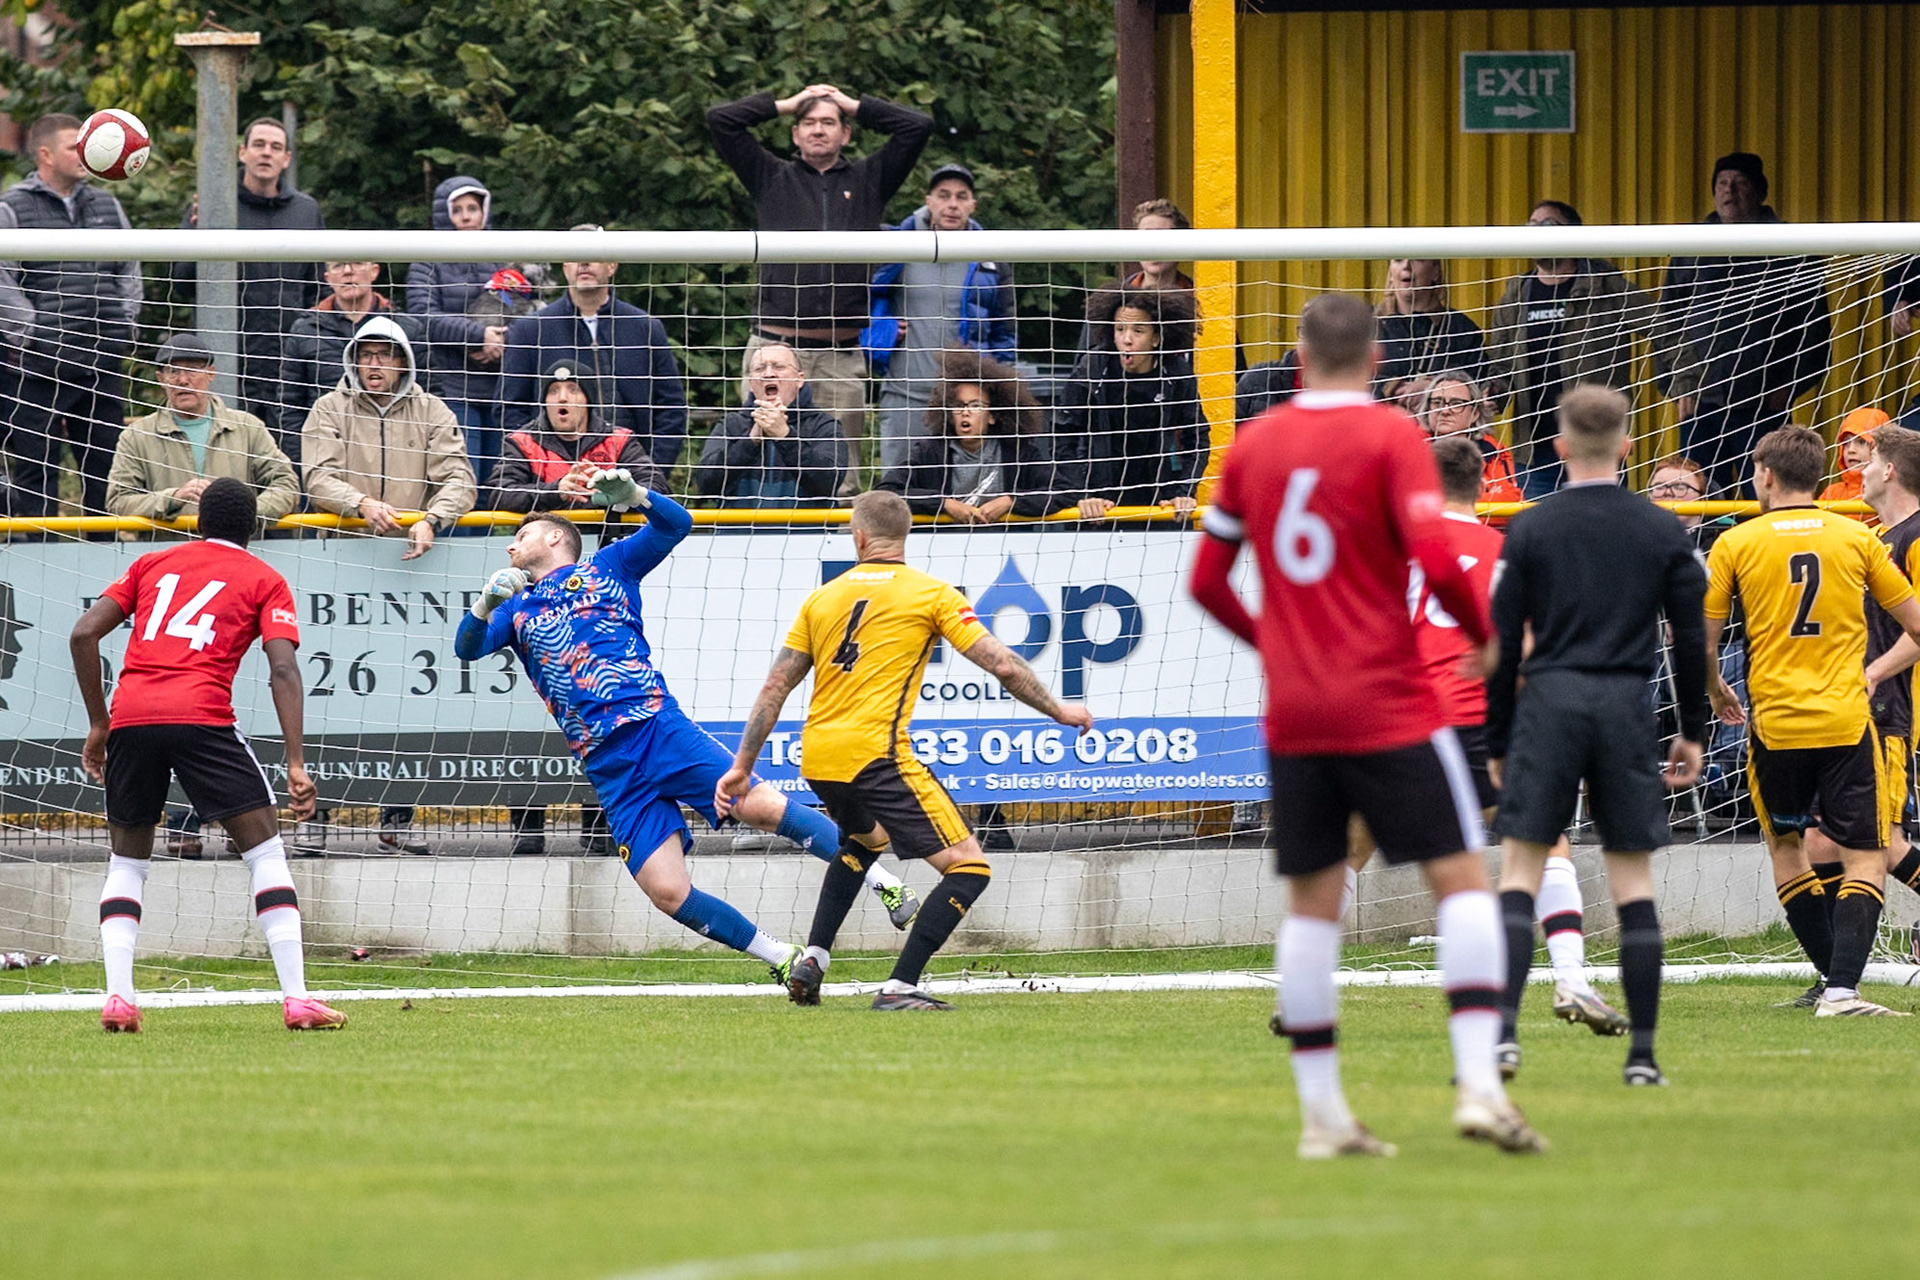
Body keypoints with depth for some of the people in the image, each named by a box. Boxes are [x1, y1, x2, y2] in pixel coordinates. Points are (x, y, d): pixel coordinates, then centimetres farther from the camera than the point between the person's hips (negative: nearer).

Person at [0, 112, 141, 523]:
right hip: (42, 366, -5)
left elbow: (129, 271, 21)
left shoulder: (106, 205, 14)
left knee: (106, 469, 8)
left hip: (103, 365, 5)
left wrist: (123, 326, 9)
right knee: (36, 469, -3)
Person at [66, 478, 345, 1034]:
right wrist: (296, 765, -4)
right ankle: (296, 1000, -4)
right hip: (201, 717, -3)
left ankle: (118, 998, 4)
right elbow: (283, 669, 1)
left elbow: (84, 634, 14)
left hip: (129, 717, 3)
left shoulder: (152, 565, 24)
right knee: (265, 848, 5)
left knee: (127, 859, 19)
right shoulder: (264, 581, 15)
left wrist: (98, 725, 20)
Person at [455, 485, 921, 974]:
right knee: (668, 893, -10)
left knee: (762, 807, -19)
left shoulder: (606, 566, 16)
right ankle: (783, 961, 5)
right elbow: (467, 648, 7)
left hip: (657, 726, -2)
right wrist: (486, 604, -13)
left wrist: (636, 494, -9)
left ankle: (886, 885, -8)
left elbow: (676, 524, 10)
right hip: (608, 765, 2)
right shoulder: (516, 608, 22)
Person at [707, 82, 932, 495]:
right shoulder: (771, 178, 14)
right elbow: (721, 119, 9)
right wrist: (786, 104, 17)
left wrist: (854, 105, 17)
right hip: (775, 349, -1)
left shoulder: (867, 180, 17)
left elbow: (917, 126, 12)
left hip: (841, 356, 1)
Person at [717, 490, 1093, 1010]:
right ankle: (900, 987, -16)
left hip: (816, 758, 6)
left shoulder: (823, 598, 15)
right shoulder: (931, 594, 2)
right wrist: (1058, 711, 14)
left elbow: (774, 688, 15)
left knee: (865, 838, 37)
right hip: (874, 753, -6)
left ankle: (811, 963, 28)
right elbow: (1003, 665, -1)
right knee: (968, 867, -3)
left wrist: (741, 767, 21)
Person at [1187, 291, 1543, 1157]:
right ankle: (1478, 1082, -16)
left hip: (1293, 718, 4)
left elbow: (1206, 582, 13)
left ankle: (1321, 1111, 9)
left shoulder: (1253, 444, 8)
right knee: (1461, 877, -1)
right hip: (1388, 706, -4)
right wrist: (1485, 632, 1)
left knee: (1312, 902, 10)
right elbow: (1436, 561, -17)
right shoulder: (1390, 437, -6)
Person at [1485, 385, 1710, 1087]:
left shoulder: (1530, 529, 1)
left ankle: (1502, 1028, -14)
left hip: (1548, 703, -1)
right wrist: (1692, 733, 17)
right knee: (1633, 879, 5)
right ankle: (1642, 1051, 4)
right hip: (1627, 709, 2)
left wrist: (1497, 741, 9)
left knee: (1519, 869, 1)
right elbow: (1691, 639, 7)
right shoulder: (1662, 531, 6)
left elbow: (1503, 642, 2)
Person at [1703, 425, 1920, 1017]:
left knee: (1786, 847, 20)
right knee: (1866, 860, 1)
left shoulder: (1736, 544, 0)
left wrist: (1716, 694, 21)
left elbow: (1699, 639, 2)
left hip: (1775, 724, 0)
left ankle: (1834, 979, 18)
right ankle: (1842, 988, -15)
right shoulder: (1858, 538, 3)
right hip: (1847, 722, 0)